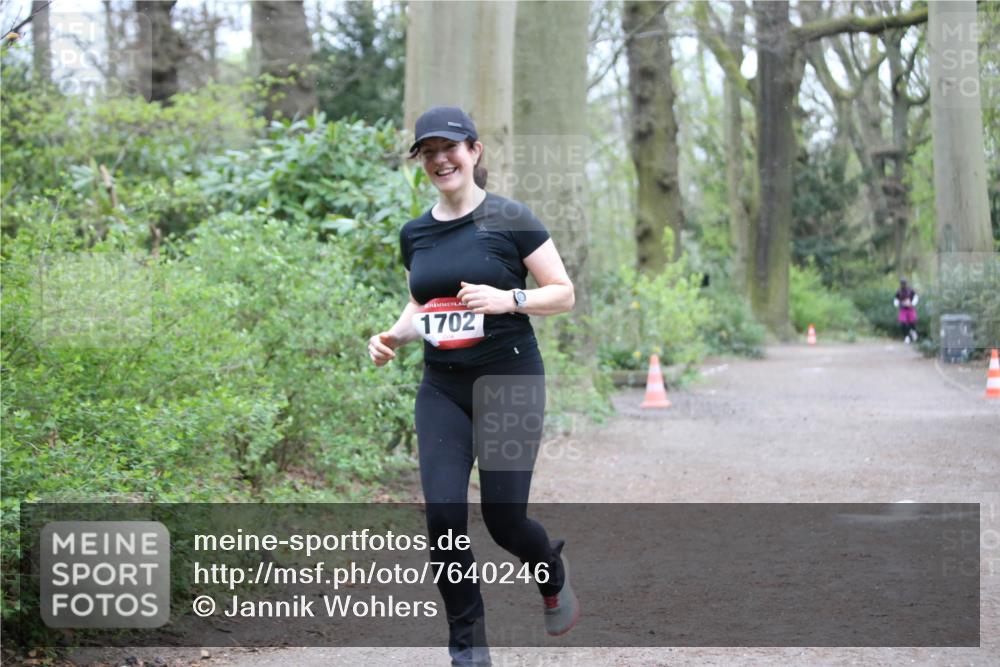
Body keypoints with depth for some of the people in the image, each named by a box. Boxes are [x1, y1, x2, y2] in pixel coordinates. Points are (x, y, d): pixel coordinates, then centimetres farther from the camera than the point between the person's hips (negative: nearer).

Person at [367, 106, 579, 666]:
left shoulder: (510, 219, -7)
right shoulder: (415, 233, 8)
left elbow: (564, 293, -4)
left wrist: (509, 298, -21)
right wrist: (394, 336, 2)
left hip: (511, 384, -4)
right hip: (442, 390, 4)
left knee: (504, 517, -3)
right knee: (444, 517, -7)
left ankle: (554, 575, 33)